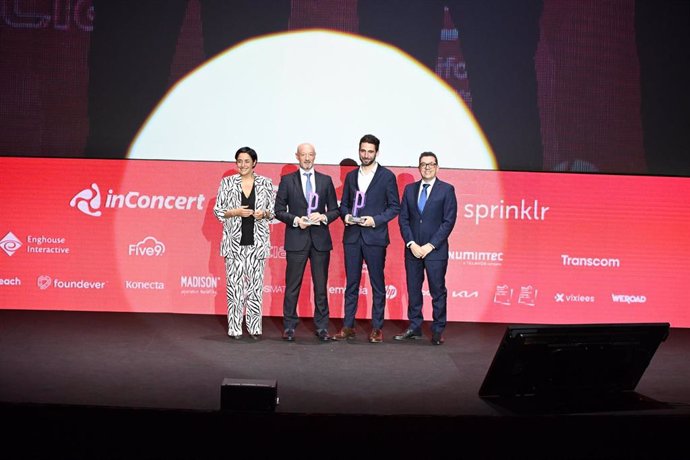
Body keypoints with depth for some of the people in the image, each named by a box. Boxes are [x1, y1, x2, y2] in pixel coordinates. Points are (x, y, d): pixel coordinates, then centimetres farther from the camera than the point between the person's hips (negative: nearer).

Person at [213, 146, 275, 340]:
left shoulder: (265, 183, 5)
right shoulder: (227, 182, 4)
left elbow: (273, 210, 10)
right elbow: (217, 210, 4)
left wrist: (264, 213, -11)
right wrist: (235, 212, -12)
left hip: (257, 241, 1)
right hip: (234, 241, 0)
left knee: (255, 284, 2)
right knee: (234, 284, 0)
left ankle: (254, 328, 11)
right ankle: (234, 328, 9)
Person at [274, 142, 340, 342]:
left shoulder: (326, 180, 9)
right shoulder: (287, 180, 4)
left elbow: (335, 210, 10)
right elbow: (279, 210, 3)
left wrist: (324, 217, -10)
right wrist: (295, 220, -13)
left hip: (320, 239, 2)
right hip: (296, 239, -2)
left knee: (321, 286, 6)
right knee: (292, 286, 3)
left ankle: (321, 327, 15)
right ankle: (289, 327, 12)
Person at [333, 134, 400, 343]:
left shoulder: (387, 176, 0)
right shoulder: (351, 175, 13)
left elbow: (394, 207, -1)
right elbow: (344, 204, 16)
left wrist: (376, 220, -14)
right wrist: (345, 215, -5)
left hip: (375, 237, -4)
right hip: (352, 236, 4)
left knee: (377, 284, 3)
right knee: (351, 283, 8)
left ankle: (377, 328, 11)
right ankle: (348, 326, 14)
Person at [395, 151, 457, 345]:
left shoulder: (447, 189, -1)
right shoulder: (410, 189, 9)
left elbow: (449, 221, -7)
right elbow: (403, 219, 7)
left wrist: (430, 246, -11)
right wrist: (411, 243, -6)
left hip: (436, 250, -3)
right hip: (413, 249, 4)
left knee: (438, 291, 2)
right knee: (413, 289, 9)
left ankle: (438, 330, 12)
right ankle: (414, 327, 20)